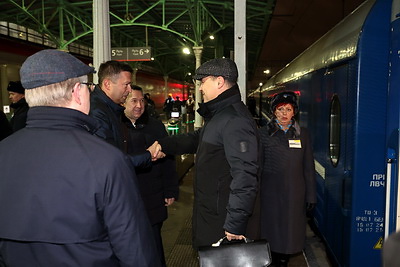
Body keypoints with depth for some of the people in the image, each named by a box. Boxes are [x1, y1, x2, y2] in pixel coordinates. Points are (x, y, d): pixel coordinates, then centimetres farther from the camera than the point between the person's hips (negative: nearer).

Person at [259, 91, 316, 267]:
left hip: (295, 192, 1)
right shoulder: (264, 133, 1)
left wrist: (310, 195, 2)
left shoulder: (302, 134, 5)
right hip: (270, 191, -1)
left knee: (290, 230, 9)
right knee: (271, 229, 7)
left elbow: (308, 167, 6)